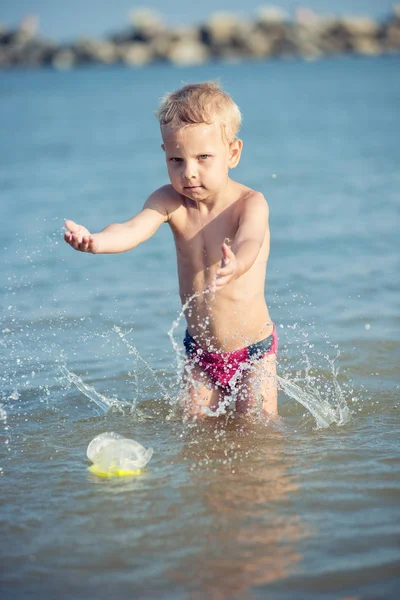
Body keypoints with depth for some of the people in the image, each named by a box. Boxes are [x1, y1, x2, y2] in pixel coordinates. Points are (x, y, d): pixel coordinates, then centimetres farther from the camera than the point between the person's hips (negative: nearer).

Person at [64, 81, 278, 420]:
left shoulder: (250, 204, -21)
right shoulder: (169, 202, -10)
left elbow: (249, 241, -41)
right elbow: (132, 230, -27)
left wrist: (235, 265, -67)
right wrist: (95, 242, -51)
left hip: (252, 349, -3)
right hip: (199, 350, 4)